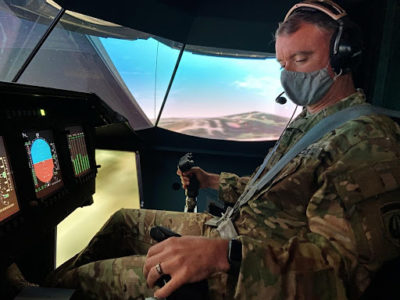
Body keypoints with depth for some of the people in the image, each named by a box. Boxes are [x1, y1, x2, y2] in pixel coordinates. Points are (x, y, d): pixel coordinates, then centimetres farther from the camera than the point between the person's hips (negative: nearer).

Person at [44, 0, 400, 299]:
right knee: (124, 220, 15)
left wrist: (225, 255, -40)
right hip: (230, 232, 9)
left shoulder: (369, 140, -19)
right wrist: (213, 181, 14)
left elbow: (340, 261, -28)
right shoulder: (308, 120, 12)